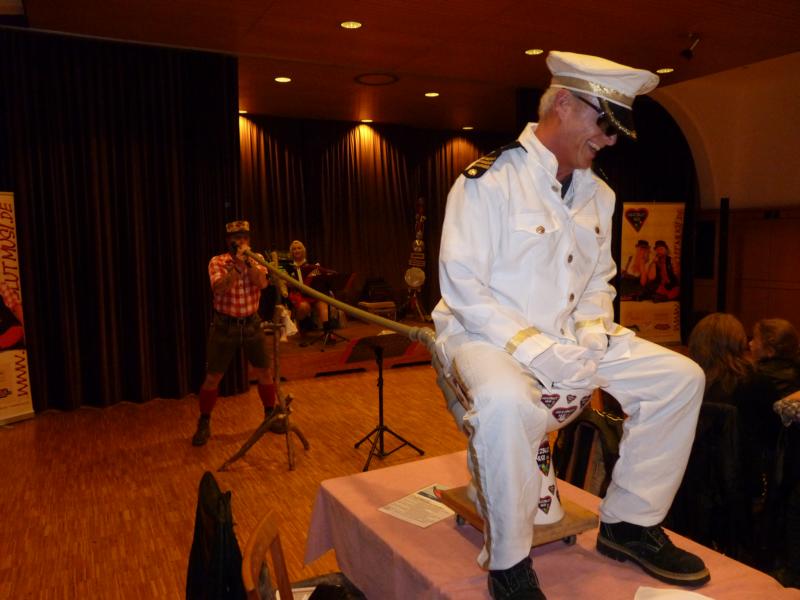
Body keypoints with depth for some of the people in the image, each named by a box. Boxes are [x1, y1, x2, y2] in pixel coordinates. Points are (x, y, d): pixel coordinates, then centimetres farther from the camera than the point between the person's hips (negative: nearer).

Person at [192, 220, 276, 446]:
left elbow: (261, 283, -18)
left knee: (266, 371, 7)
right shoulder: (217, 262, -8)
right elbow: (220, 288, -25)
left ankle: (270, 414, 26)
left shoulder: (257, 260, 1)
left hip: (251, 324, 3)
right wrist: (236, 264, -30)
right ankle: (204, 424, 17)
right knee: (213, 377, 1)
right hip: (224, 326, -2)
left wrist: (247, 260, -23)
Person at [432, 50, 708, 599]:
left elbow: (600, 279, 17)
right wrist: (532, 347, -24)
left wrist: (592, 330, -4)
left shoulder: (598, 194, 10)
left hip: (568, 339, 7)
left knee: (681, 377, -2)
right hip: (486, 335, -7)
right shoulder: (490, 180, -13)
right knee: (507, 402, -39)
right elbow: (462, 286, -18)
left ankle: (629, 523, 11)